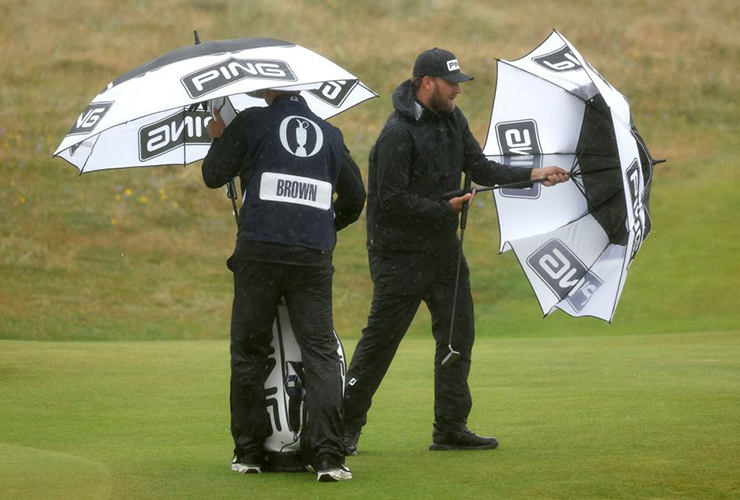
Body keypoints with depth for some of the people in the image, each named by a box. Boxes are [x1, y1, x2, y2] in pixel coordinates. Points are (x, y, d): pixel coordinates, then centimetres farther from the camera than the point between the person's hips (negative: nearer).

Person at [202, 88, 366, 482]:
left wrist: (219, 138, 24)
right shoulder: (330, 134, 17)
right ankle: (328, 456, -13)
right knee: (321, 353, -1)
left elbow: (213, 176, 5)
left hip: (260, 253, -2)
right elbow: (355, 198, 23)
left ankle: (248, 452, 12)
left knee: (248, 351, 9)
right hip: (314, 257, 2)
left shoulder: (252, 121, 6)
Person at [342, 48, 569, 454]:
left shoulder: (452, 119, 8)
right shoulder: (398, 134, -19)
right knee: (380, 339, -2)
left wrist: (533, 175, -1)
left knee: (458, 335, 6)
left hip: (444, 251, 8)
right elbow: (392, 199, -21)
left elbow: (481, 168, 9)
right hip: (400, 253, -8)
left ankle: (450, 428, 12)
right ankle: (347, 425, 9)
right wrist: (446, 208, -20)